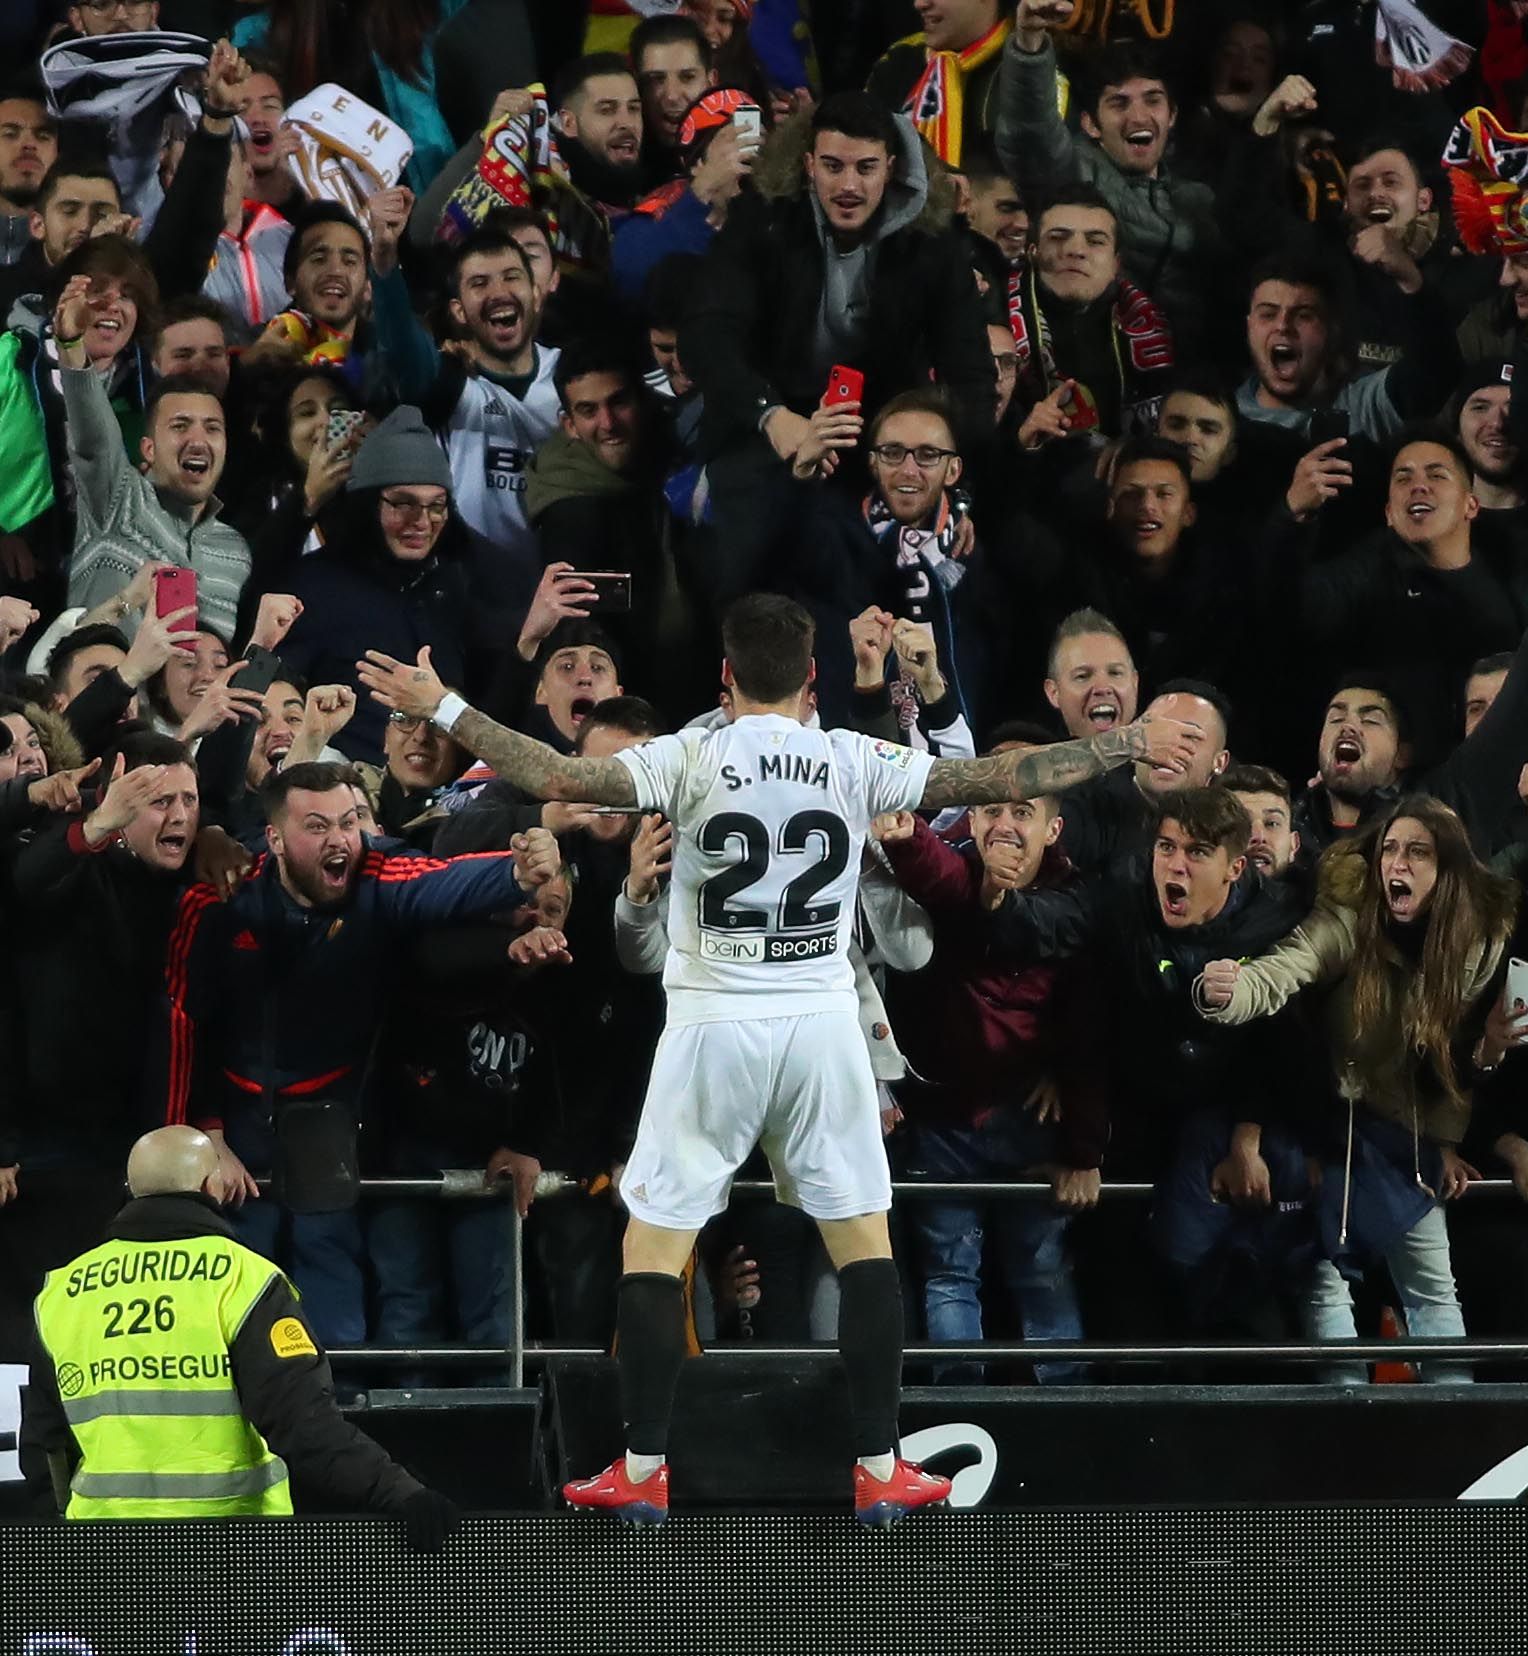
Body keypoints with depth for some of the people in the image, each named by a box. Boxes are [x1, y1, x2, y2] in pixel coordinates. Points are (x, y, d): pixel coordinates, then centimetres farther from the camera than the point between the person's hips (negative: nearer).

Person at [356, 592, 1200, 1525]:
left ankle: (643, 1474, 5)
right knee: (865, 1241, 11)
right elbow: (1002, 780, -2)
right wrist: (1131, 745, 8)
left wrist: (443, 709, -12)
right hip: (824, 1026, 1)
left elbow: (563, 779, -17)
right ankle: (881, 1469, 8)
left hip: (714, 1027, -1)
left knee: (653, 1246, 7)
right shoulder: (855, 763, -1)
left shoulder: (692, 760, -6)